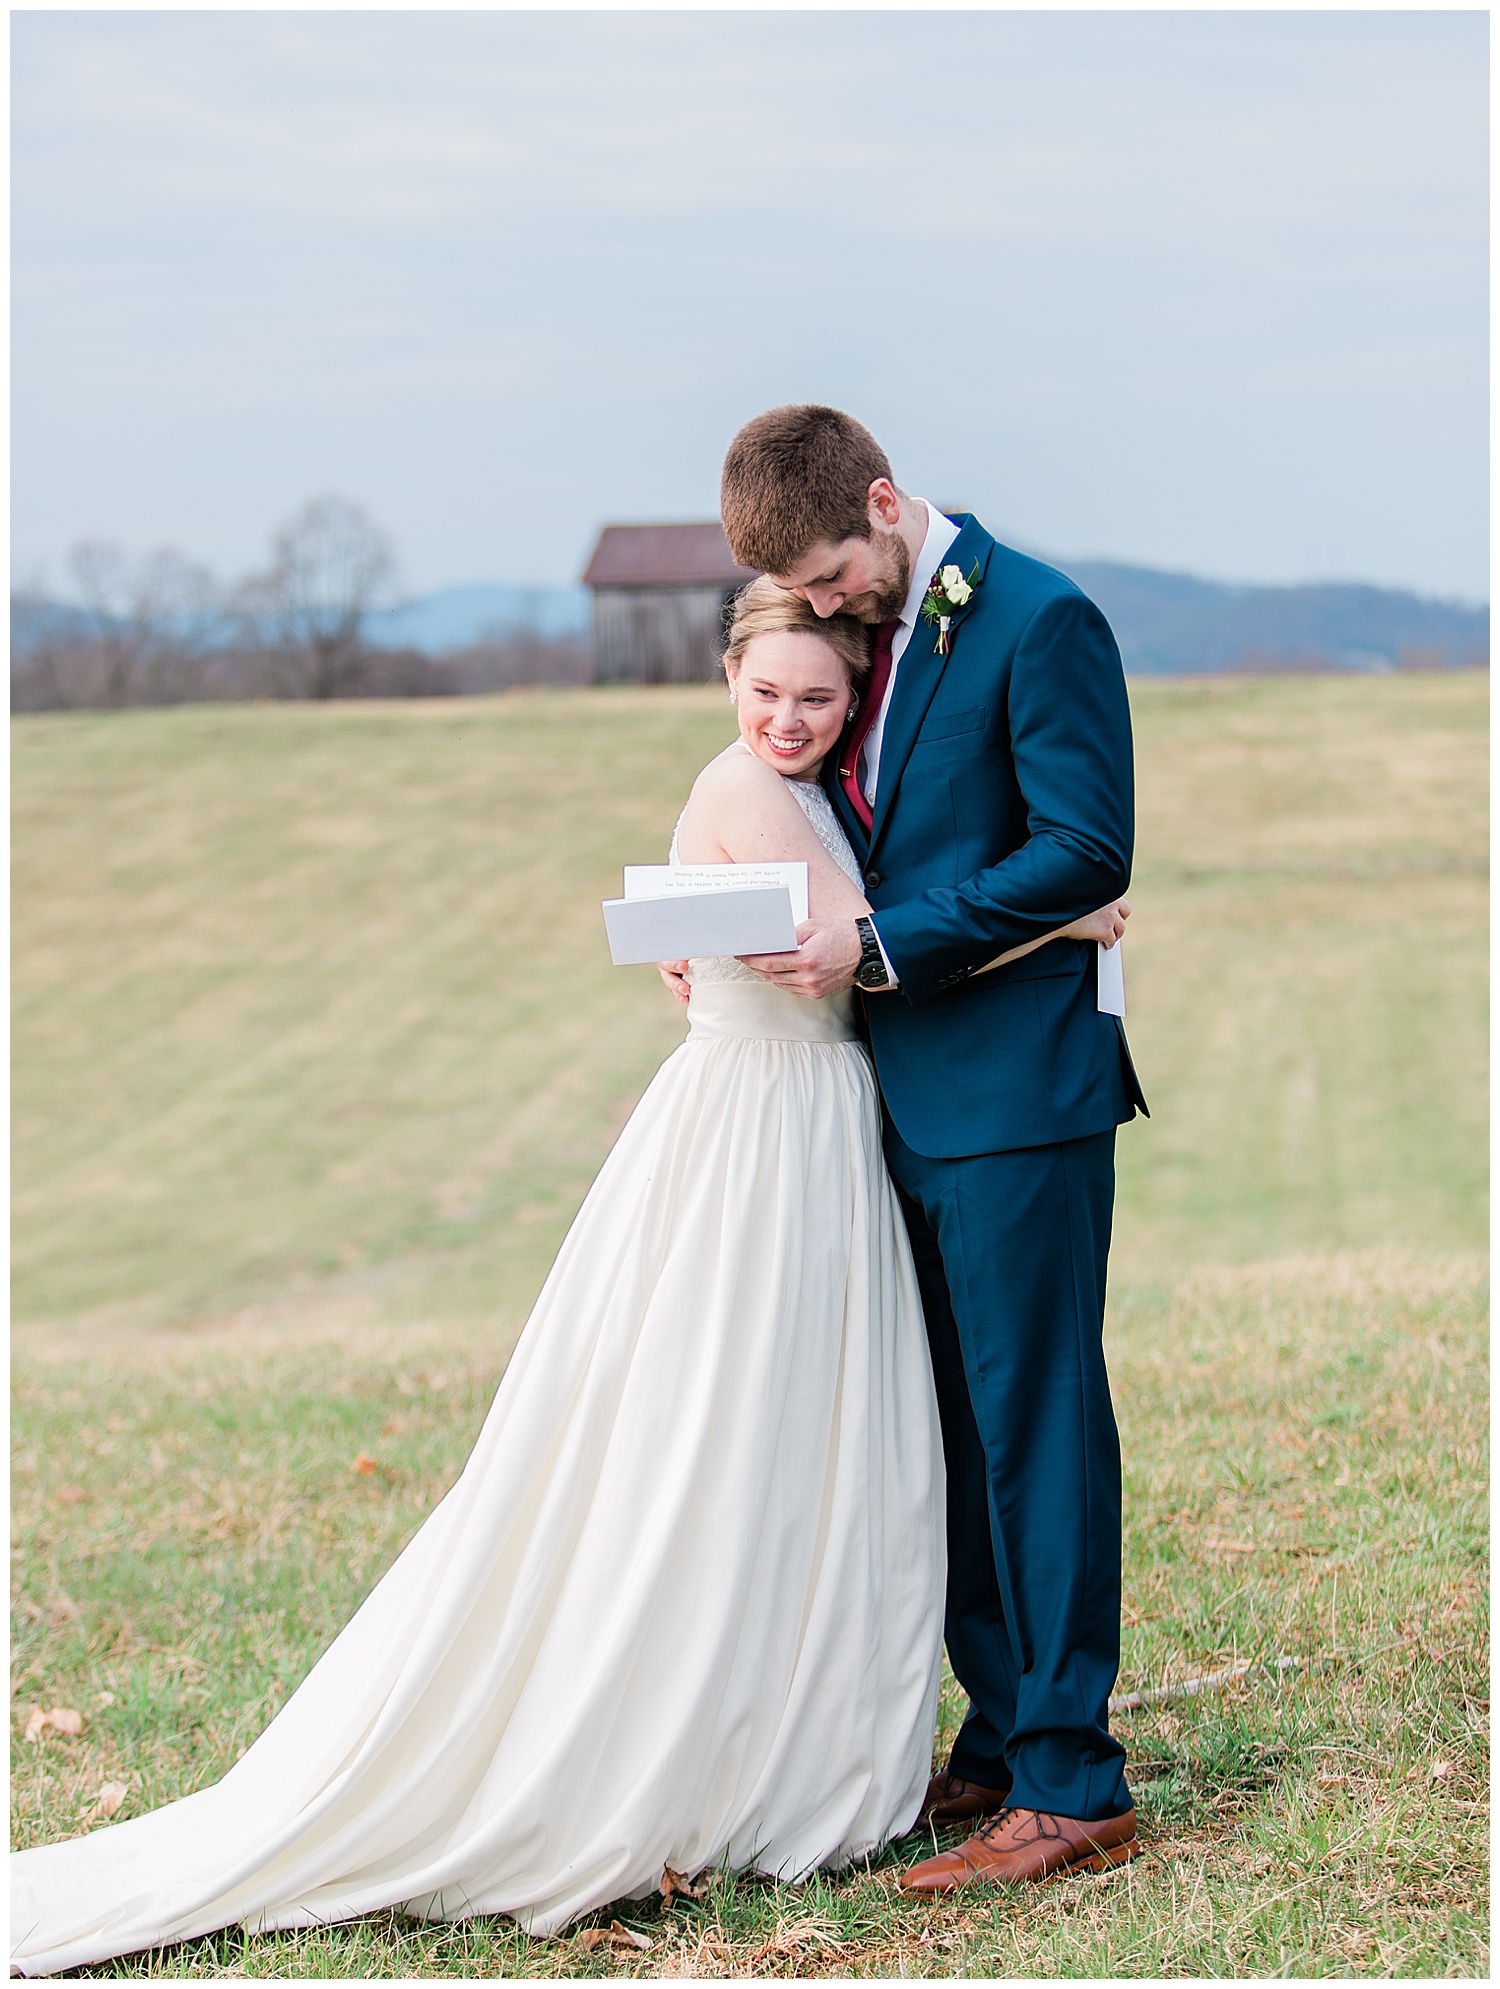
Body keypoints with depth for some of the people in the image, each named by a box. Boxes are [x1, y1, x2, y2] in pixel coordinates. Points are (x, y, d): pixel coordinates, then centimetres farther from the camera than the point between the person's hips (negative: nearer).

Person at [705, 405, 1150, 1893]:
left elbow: (1086, 849, -17)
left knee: (1035, 1420, -6)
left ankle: (1071, 1785, -1)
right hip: (904, 1092, 8)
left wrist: (882, 946, -19)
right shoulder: (857, 636, 13)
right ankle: (1002, 1735, 23)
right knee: (956, 1429, 13)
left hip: (1017, 1087, -8)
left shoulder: (1035, 621, -12)